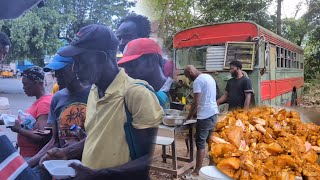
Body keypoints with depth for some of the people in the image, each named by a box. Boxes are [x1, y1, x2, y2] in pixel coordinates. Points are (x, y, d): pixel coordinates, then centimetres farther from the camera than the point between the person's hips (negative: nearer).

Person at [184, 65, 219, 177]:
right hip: (213, 112, 9)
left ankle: (197, 171, 4)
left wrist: (188, 118, -7)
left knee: (200, 143, -3)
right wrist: (194, 112, 21)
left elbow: (196, 102, -18)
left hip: (204, 115, -9)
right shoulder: (209, 77, 14)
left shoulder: (198, 81, -14)